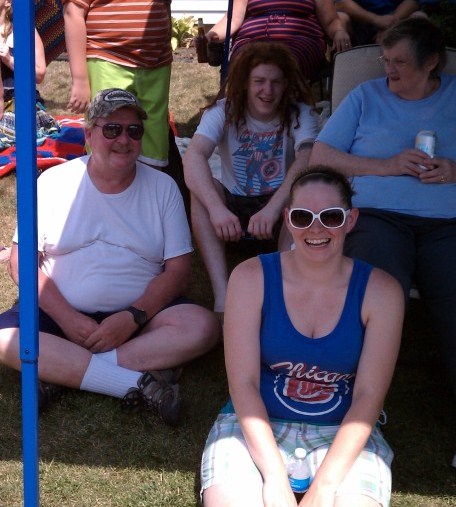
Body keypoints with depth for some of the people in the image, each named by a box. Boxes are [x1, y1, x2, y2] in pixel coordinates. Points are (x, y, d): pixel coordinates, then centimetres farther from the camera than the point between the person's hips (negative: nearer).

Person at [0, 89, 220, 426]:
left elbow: (178, 270, -1)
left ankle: (63, 371, -26)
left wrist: (133, 318, -17)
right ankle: (139, 383, -28)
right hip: (63, 314, -1)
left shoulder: (163, 187, 3)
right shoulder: (55, 181, 1)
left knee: (202, 326, -27)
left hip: (141, 314, 1)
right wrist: (66, 318, -16)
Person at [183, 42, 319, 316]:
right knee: (200, 187, -29)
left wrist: (273, 208, -48)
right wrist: (217, 208, -45)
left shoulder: (300, 114, -11)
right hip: (233, 204, 1)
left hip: (281, 205, -1)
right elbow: (194, 156, -27)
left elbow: (306, 161, -31)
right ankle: (222, 294, -37)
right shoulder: (224, 111, -9)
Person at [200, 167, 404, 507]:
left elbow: (368, 396, -8)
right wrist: (275, 478, -20)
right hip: (257, 427, 0)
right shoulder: (251, 278, -6)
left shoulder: (381, 291, -5)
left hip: (344, 434, 1)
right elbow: (243, 383, -9)